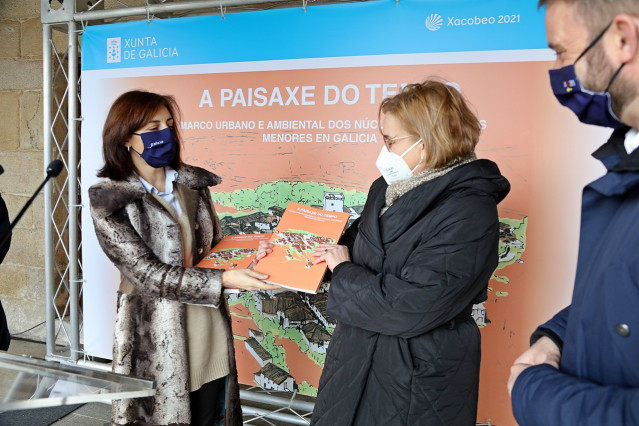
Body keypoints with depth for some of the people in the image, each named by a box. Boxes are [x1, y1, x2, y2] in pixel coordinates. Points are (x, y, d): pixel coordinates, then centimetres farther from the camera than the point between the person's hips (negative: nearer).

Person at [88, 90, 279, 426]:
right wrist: (223, 280, -24)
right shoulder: (108, 202, -10)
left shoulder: (192, 182, 4)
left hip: (211, 329, 5)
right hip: (157, 338, -4)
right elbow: (149, 274, -16)